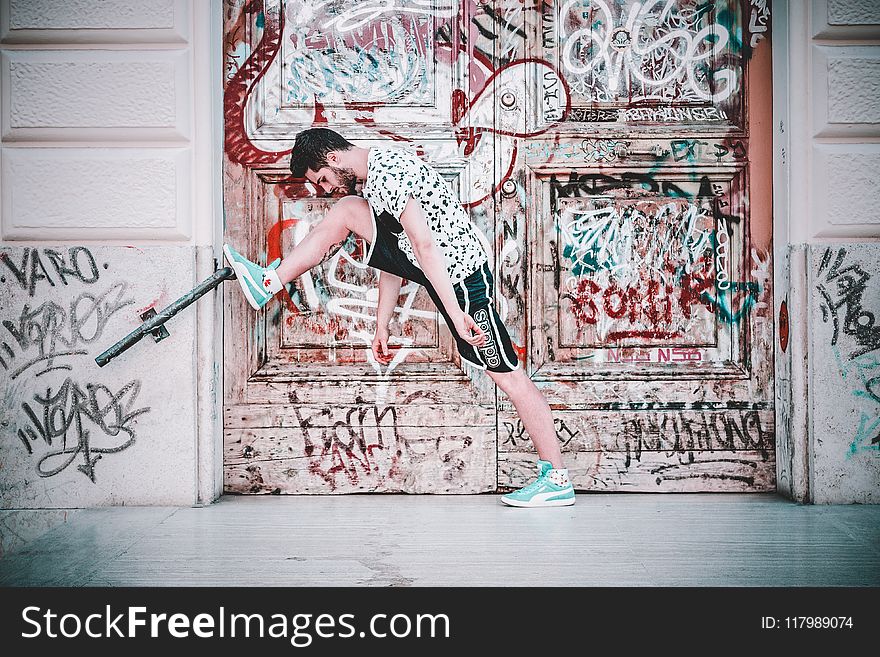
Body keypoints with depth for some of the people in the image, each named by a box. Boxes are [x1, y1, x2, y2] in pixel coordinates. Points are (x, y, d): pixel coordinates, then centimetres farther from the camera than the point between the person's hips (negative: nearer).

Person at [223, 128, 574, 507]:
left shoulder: (385, 174, -19)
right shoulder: (376, 175, 12)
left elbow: (425, 245, -27)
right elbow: (391, 259, 15)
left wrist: (456, 313, -30)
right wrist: (382, 325, 16)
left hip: (460, 276, -9)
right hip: (432, 264, 9)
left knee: (507, 376, -6)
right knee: (346, 212, 7)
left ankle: (557, 479, 1)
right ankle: (269, 283, 13)